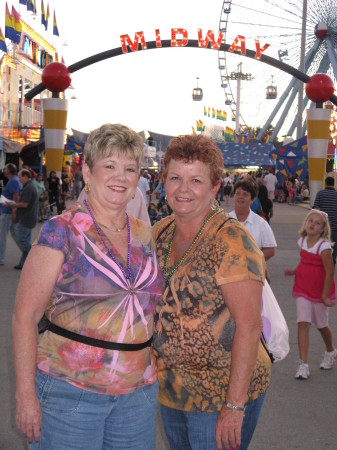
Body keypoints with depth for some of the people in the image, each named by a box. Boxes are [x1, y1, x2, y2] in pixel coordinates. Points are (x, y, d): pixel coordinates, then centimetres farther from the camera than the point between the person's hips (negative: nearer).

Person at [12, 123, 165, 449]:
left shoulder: (144, 235, 7)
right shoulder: (62, 231, -9)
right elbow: (25, 315, -10)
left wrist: (153, 375, 14)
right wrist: (25, 395, -14)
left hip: (138, 391, 5)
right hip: (69, 391, -5)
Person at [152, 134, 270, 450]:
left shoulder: (231, 242, -19)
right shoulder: (160, 233, 2)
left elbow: (249, 326, -22)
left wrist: (235, 405, -23)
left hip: (219, 396, -6)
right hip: (169, 390, 7)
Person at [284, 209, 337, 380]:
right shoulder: (302, 241, 1)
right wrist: (293, 271, -1)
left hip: (320, 292, -4)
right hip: (303, 290, 4)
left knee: (321, 325, 14)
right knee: (303, 324, -8)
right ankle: (303, 364, -8)